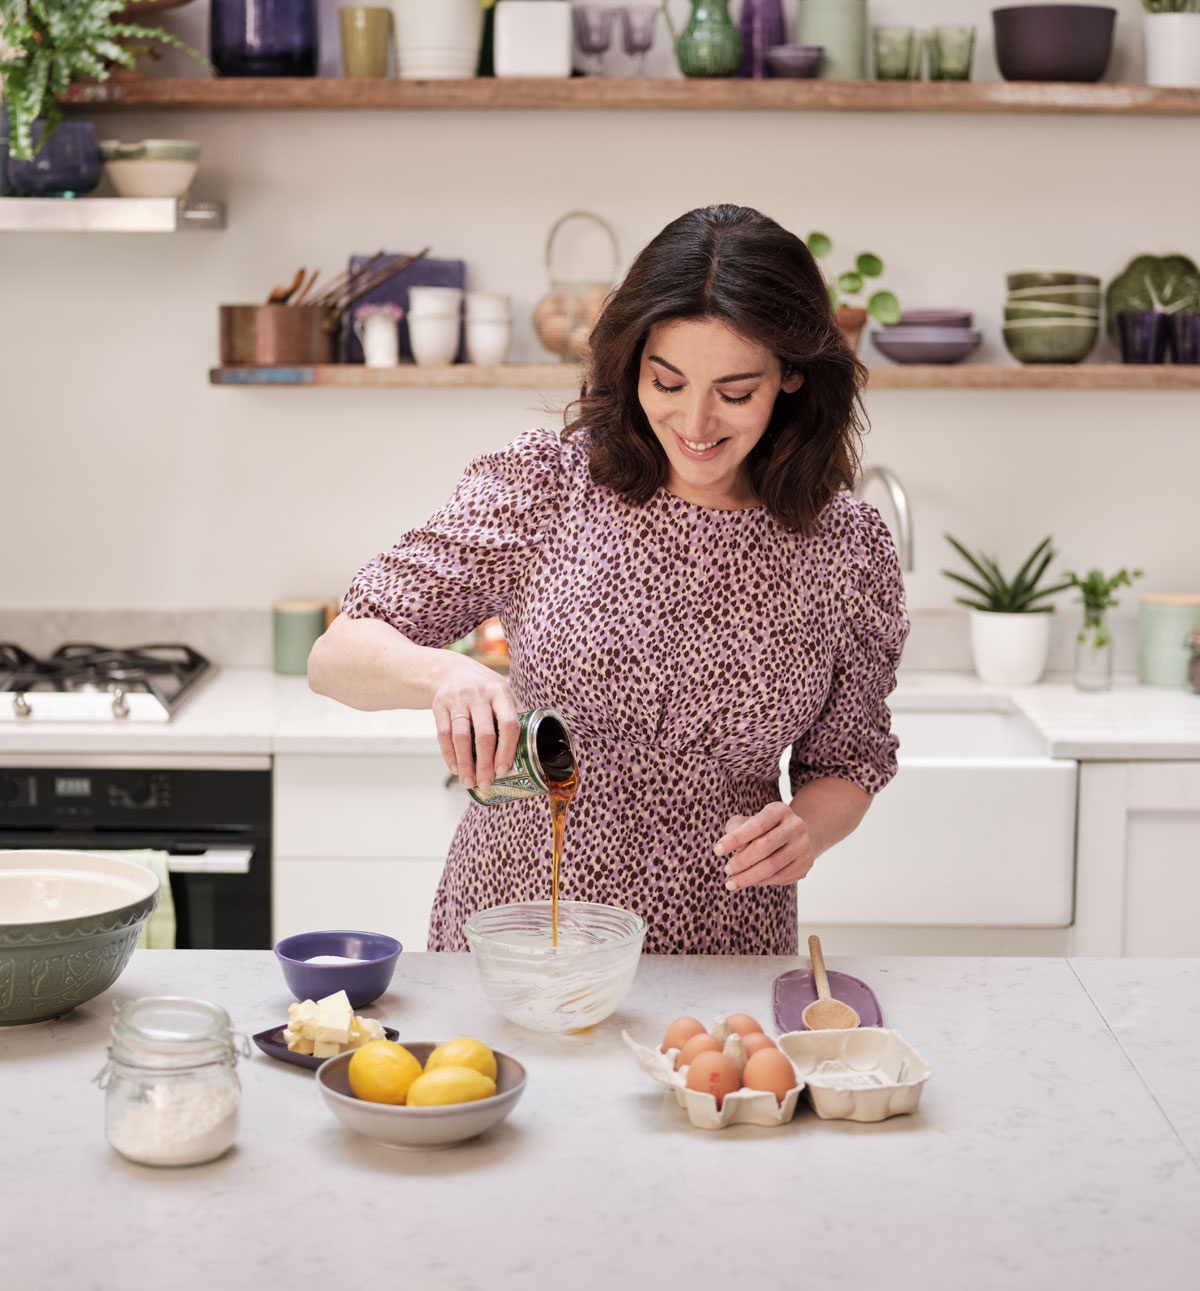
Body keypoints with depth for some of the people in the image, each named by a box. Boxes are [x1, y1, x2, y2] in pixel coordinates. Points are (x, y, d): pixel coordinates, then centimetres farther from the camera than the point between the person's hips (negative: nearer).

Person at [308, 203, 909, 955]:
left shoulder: (847, 549, -3)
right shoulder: (545, 485, -6)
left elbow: (846, 761, 10)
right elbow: (337, 656, -8)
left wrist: (808, 828, -12)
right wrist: (443, 673, -29)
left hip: (719, 961, 1)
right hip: (511, 930, 0)